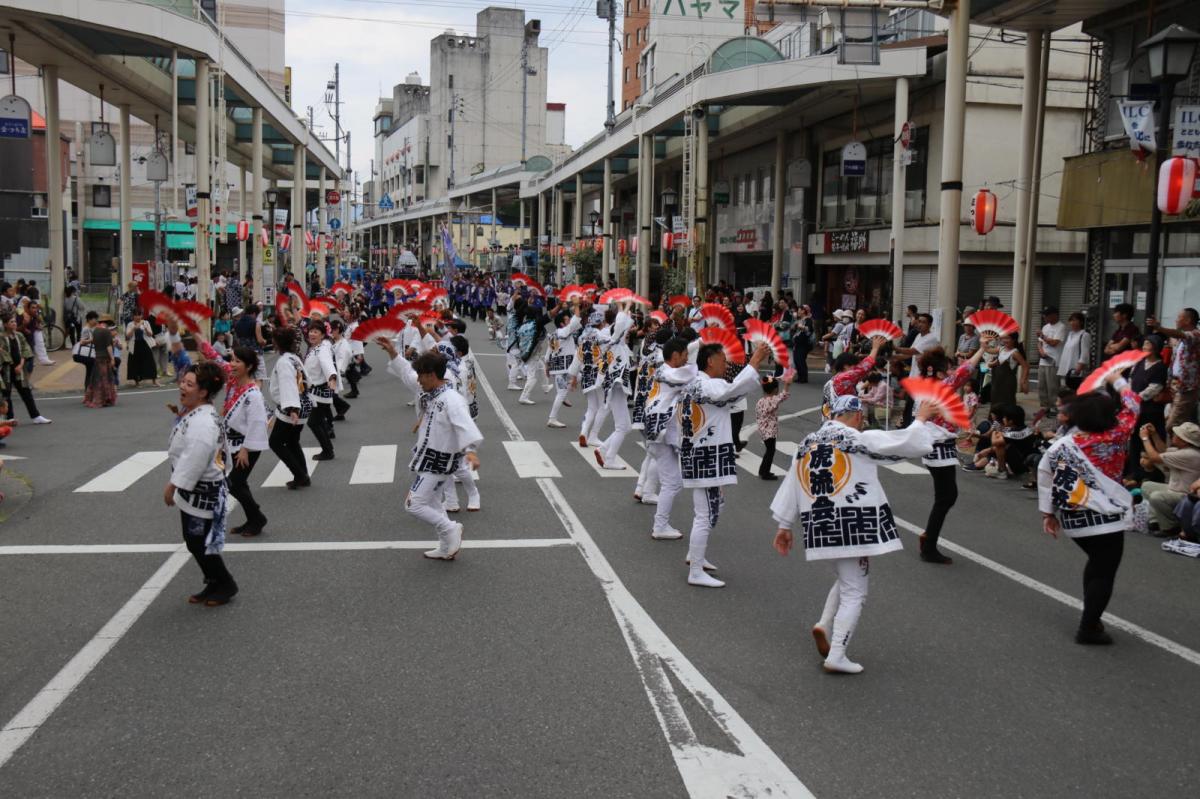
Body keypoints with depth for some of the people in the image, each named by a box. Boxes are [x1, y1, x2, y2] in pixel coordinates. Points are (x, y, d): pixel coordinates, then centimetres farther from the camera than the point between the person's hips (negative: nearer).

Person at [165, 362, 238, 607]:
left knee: (200, 543, 1)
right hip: (192, 489, 10)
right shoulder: (190, 412, 6)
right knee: (193, 541, 18)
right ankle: (213, 584, 32)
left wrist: (173, 486, -21)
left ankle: (225, 585, 19)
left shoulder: (204, 423, -27)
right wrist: (175, 483, 18)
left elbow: (193, 460, -28)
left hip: (203, 491, -10)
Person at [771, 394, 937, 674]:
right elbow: (912, 443, -6)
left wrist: (785, 526, 20)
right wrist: (921, 419, 13)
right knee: (854, 592, 2)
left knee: (847, 580, 25)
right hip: (853, 524, -6)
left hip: (819, 525, 7)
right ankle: (836, 656, 0)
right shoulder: (862, 440, -8)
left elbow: (791, 486, 14)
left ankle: (824, 625, 9)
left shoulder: (807, 443, 11)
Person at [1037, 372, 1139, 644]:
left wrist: (1048, 513, 8)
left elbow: (1044, 477, 0)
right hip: (1106, 518, -5)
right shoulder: (1115, 438, -9)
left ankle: (1090, 619, 31)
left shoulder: (1060, 446, -2)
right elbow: (1132, 405, 5)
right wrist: (1118, 381, 21)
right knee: (1103, 573, 4)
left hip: (1072, 519, 5)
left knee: (1096, 563, 25)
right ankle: (1088, 629, 4)